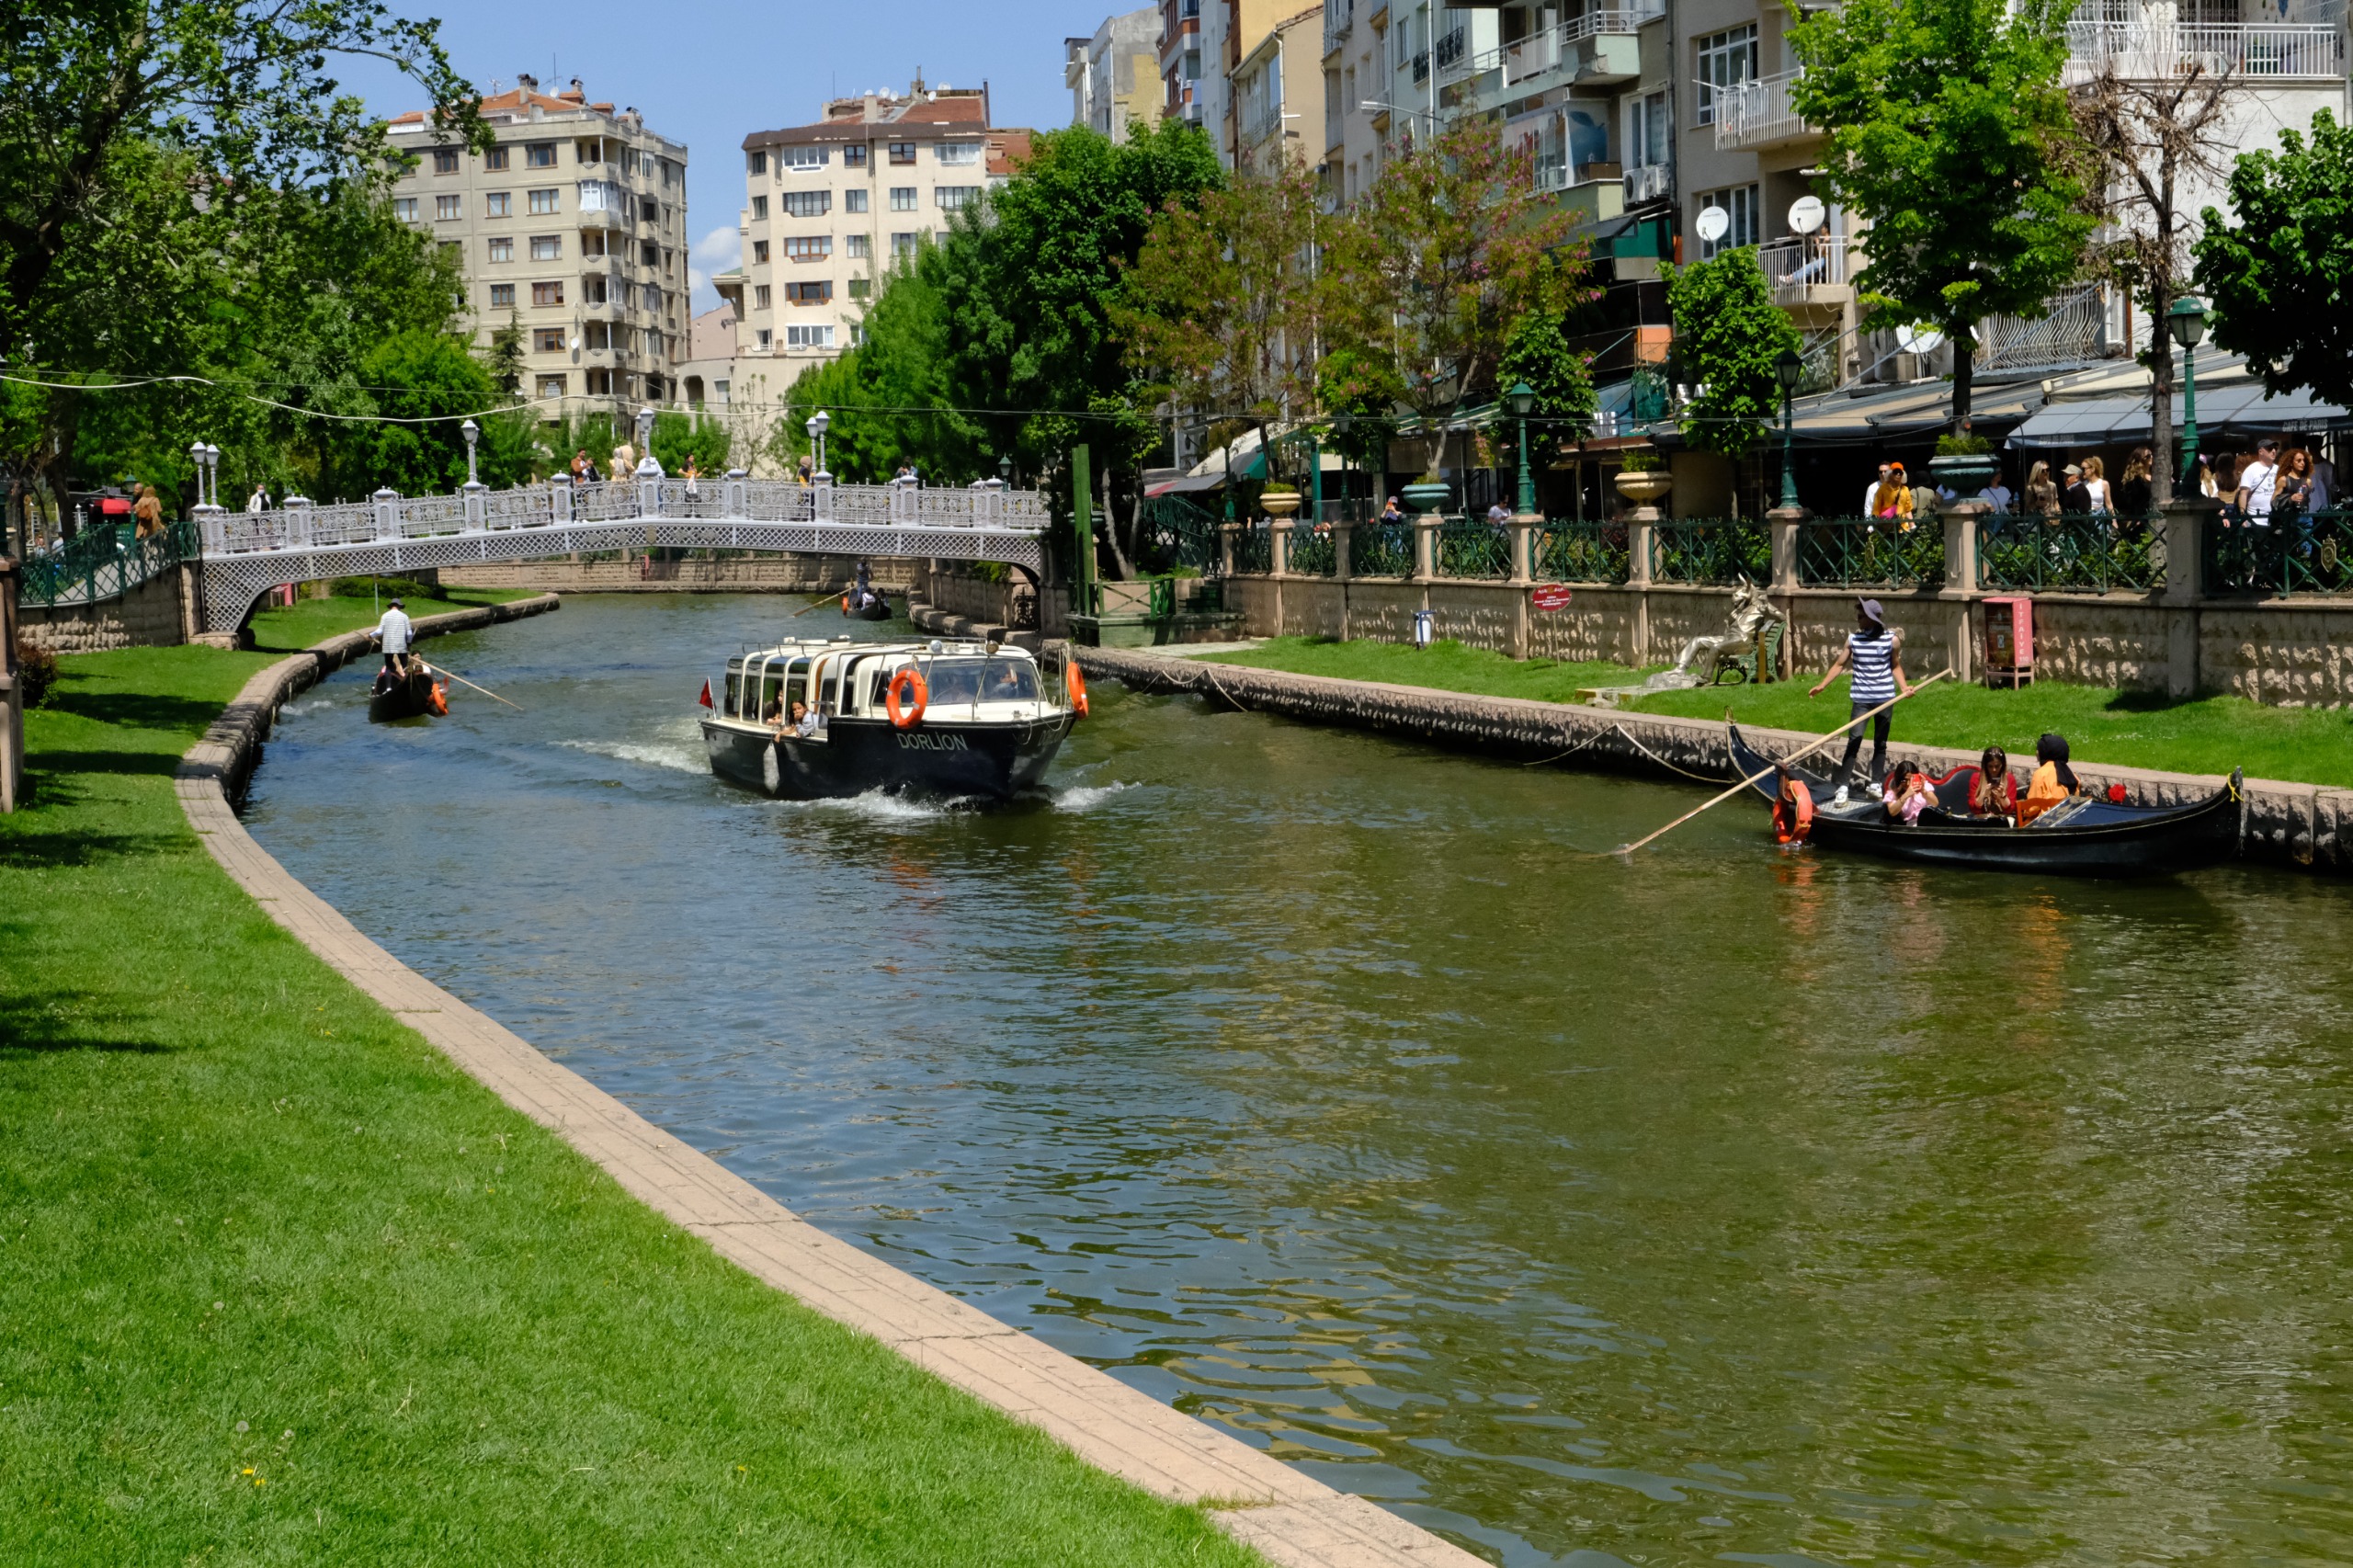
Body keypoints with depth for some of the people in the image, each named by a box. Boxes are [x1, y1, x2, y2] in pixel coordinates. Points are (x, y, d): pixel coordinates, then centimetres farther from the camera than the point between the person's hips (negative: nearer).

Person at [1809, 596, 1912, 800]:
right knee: (1854, 741, -7)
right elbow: (1840, 664, 3)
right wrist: (1822, 685, -5)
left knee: (1880, 743, 10)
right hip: (1860, 698, 0)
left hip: (1884, 698, 0)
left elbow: (1895, 667, 8)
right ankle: (1842, 787, -6)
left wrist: (1904, 686, -7)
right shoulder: (1853, 639, 0)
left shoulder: (1891, 640, -4)